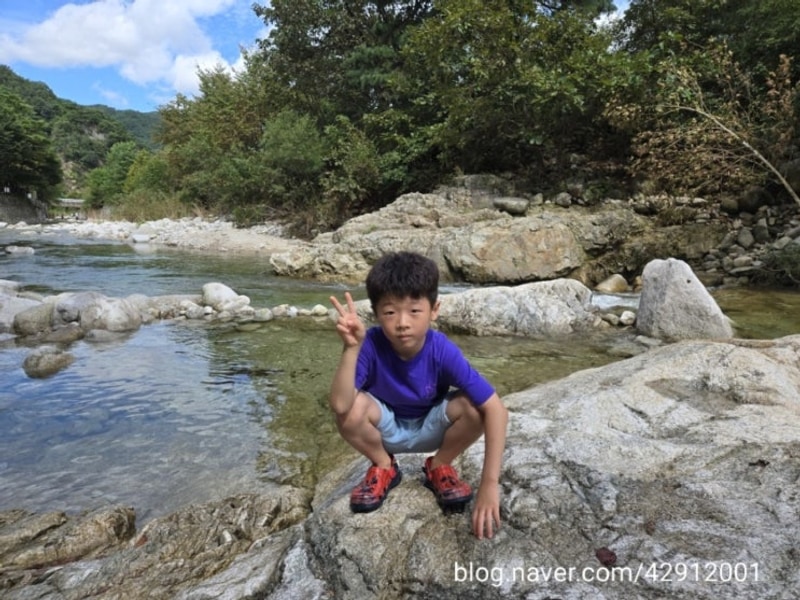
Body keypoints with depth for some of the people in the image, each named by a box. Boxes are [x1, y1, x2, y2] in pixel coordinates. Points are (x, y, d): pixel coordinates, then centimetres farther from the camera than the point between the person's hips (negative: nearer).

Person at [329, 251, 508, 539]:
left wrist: (490, 484, -36)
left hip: (430, 428, 0)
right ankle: (383, 467, 2)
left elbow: (496, 410, -31)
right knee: (352, 408, -32)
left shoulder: (443, 351, -29)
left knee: (476, 407, -28)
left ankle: (439, 467, 3)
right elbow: (340, 405, -40)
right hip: (386, 429, 0)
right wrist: (351, 347, -51)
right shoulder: (372, 345, -30)